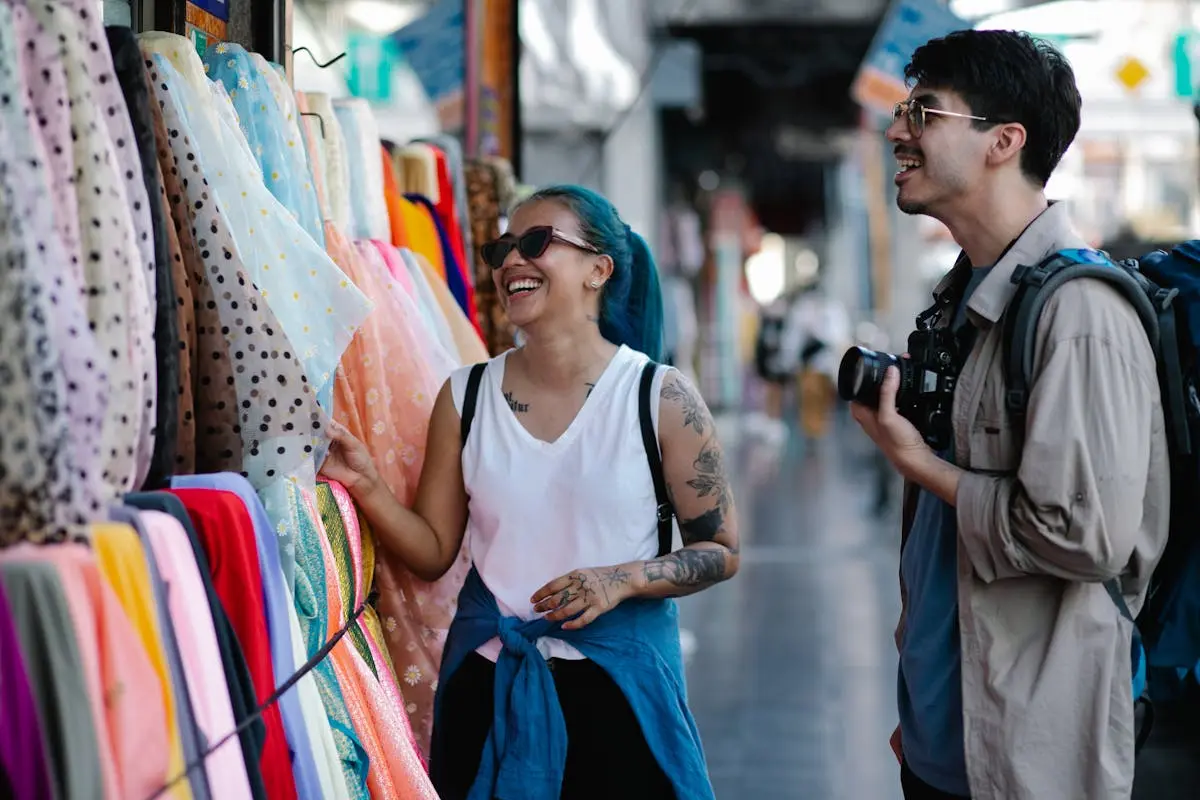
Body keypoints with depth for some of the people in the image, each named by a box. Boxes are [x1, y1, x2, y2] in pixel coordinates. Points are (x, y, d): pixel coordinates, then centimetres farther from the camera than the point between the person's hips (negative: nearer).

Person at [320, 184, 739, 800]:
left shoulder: (662, 397, -7)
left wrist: (624, 579, -18)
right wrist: (365, 488, -12)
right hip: (486, 679, 3)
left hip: (618, 676, -2)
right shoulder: (465, 396, 2)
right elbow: (433, 552, 4)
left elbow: (719, 551, -2)